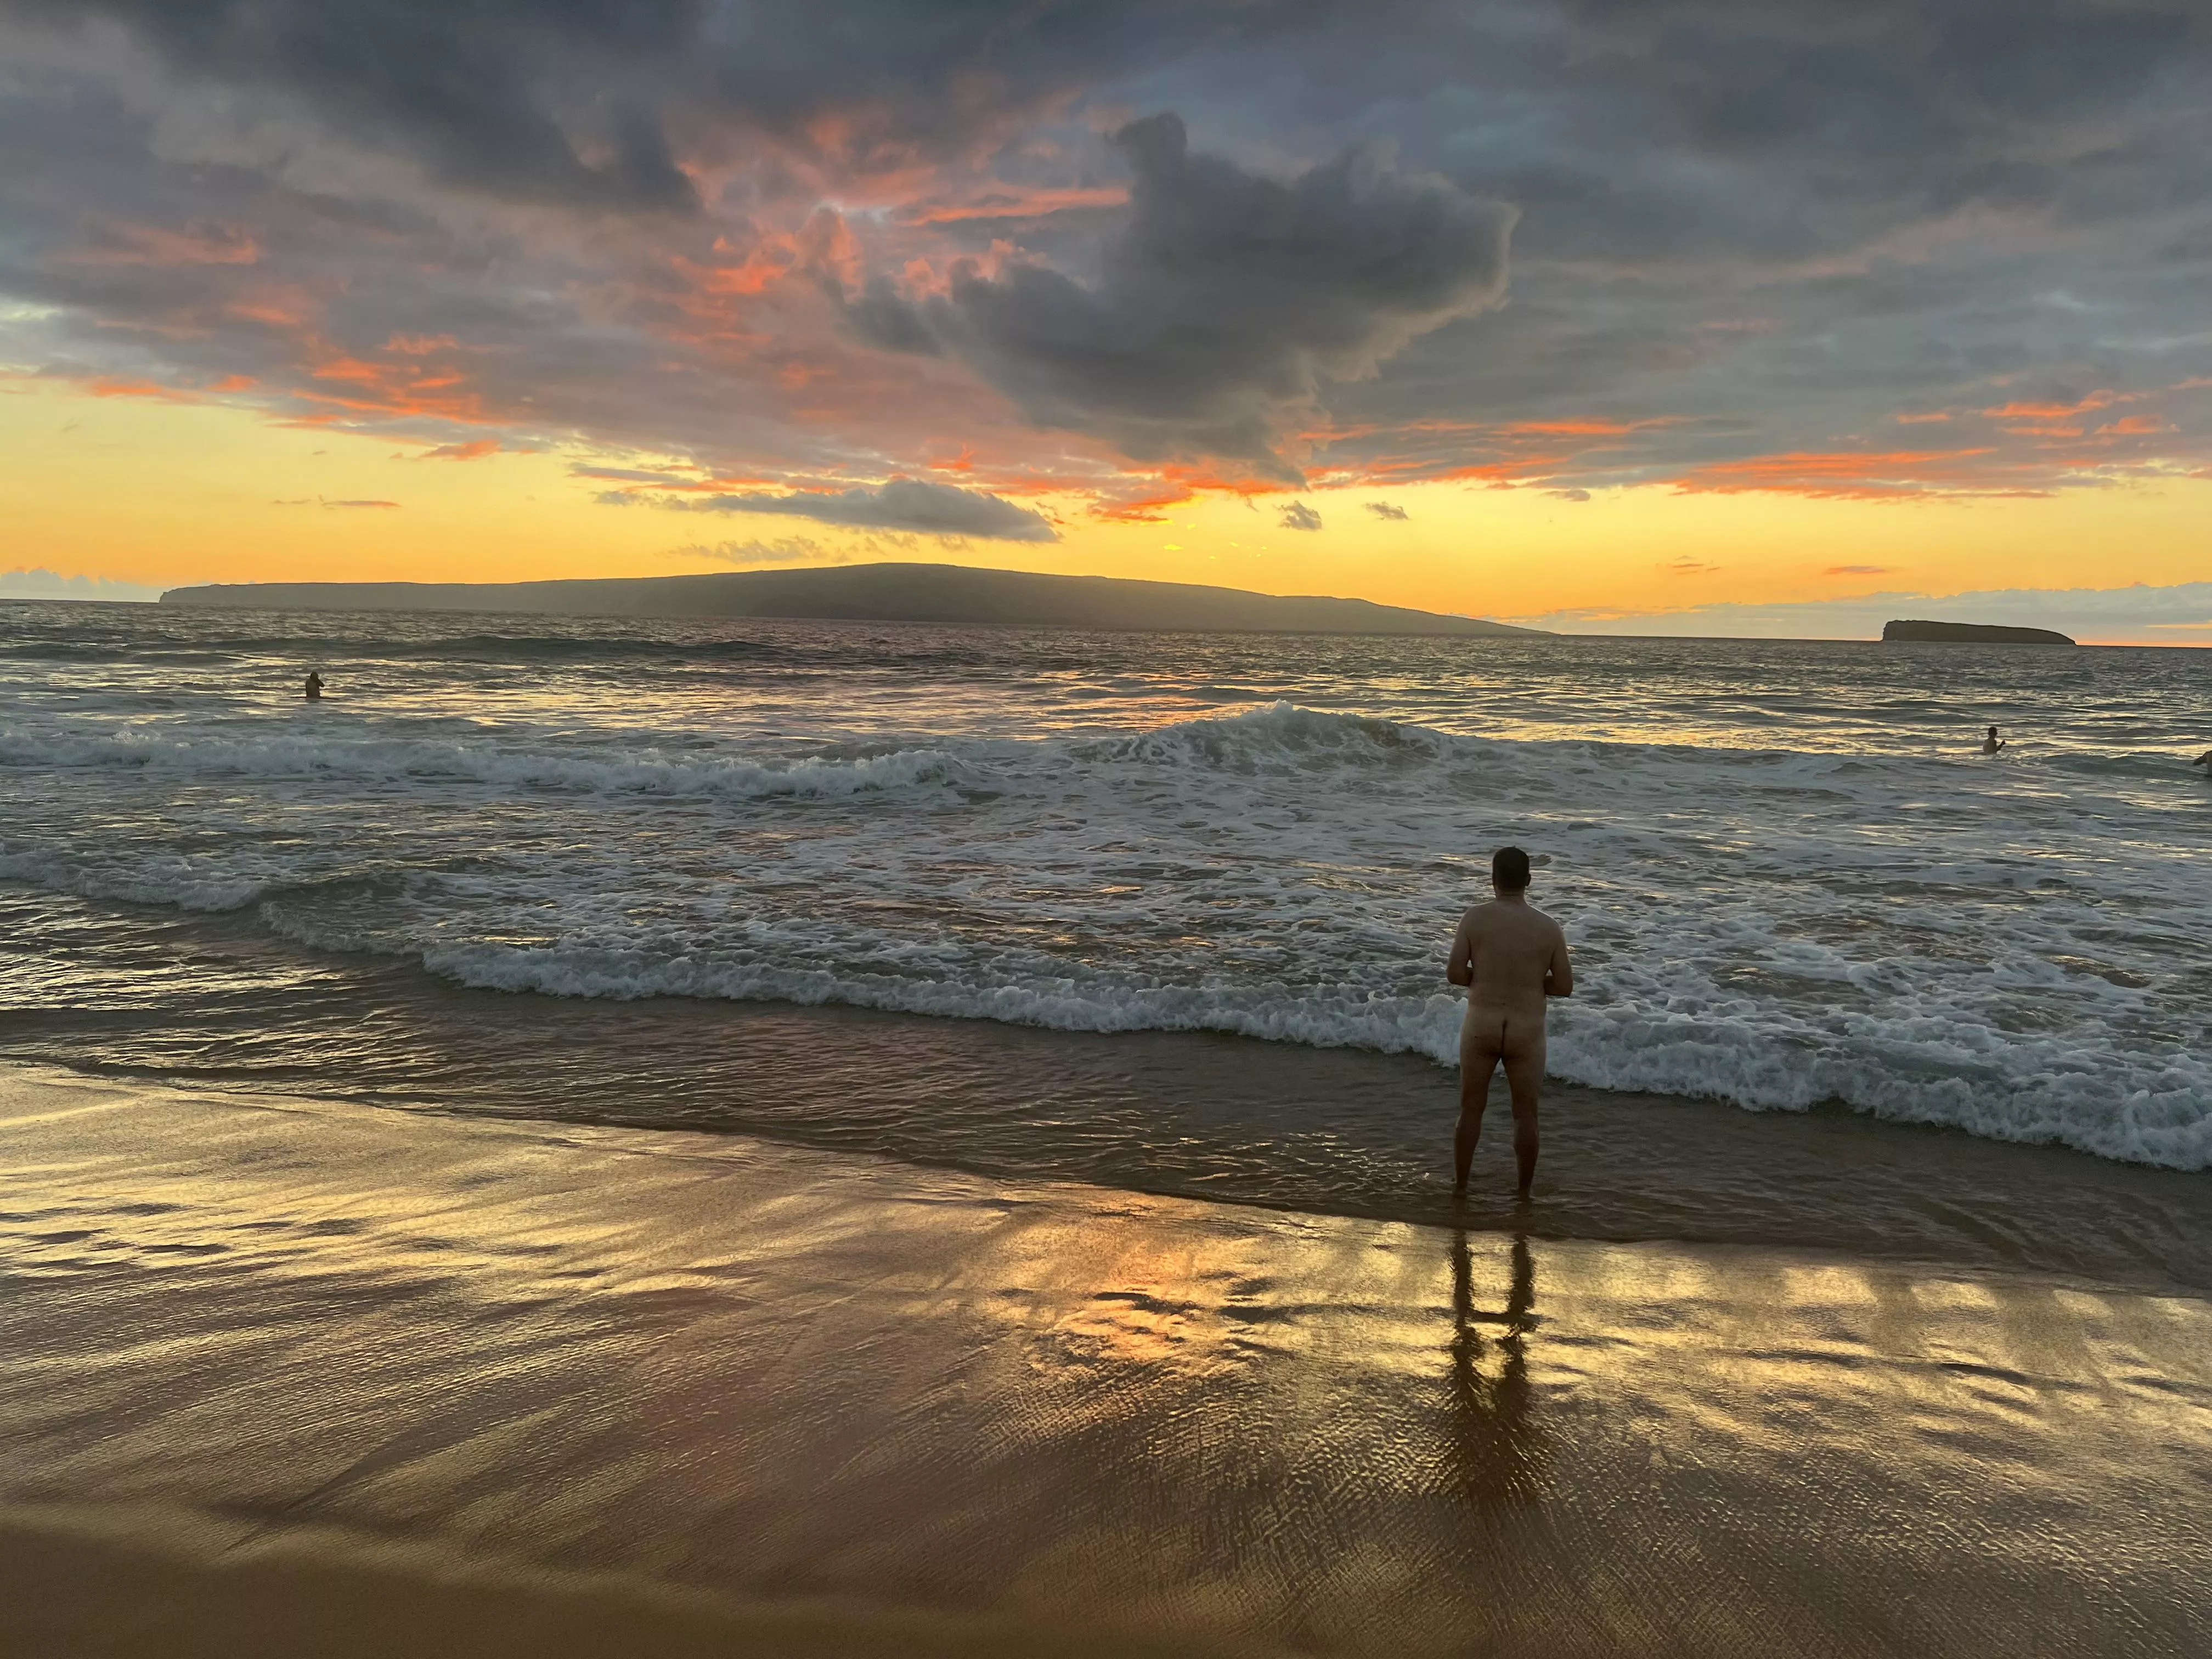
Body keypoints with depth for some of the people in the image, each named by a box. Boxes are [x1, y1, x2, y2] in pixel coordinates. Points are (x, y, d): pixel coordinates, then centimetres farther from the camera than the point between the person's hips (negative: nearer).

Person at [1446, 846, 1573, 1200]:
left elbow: (1454, 972, -9)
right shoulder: (1549, 928, -4)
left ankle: (1459, 1185, 24)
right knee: (1525, 1114, 14)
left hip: (1481, 1025, 0)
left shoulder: (1475, 918, -7)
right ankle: (1524, 1191, 23)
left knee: (1471, 1108, 15)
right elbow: (1564, 986, -1)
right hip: (1527, 1031, 0)